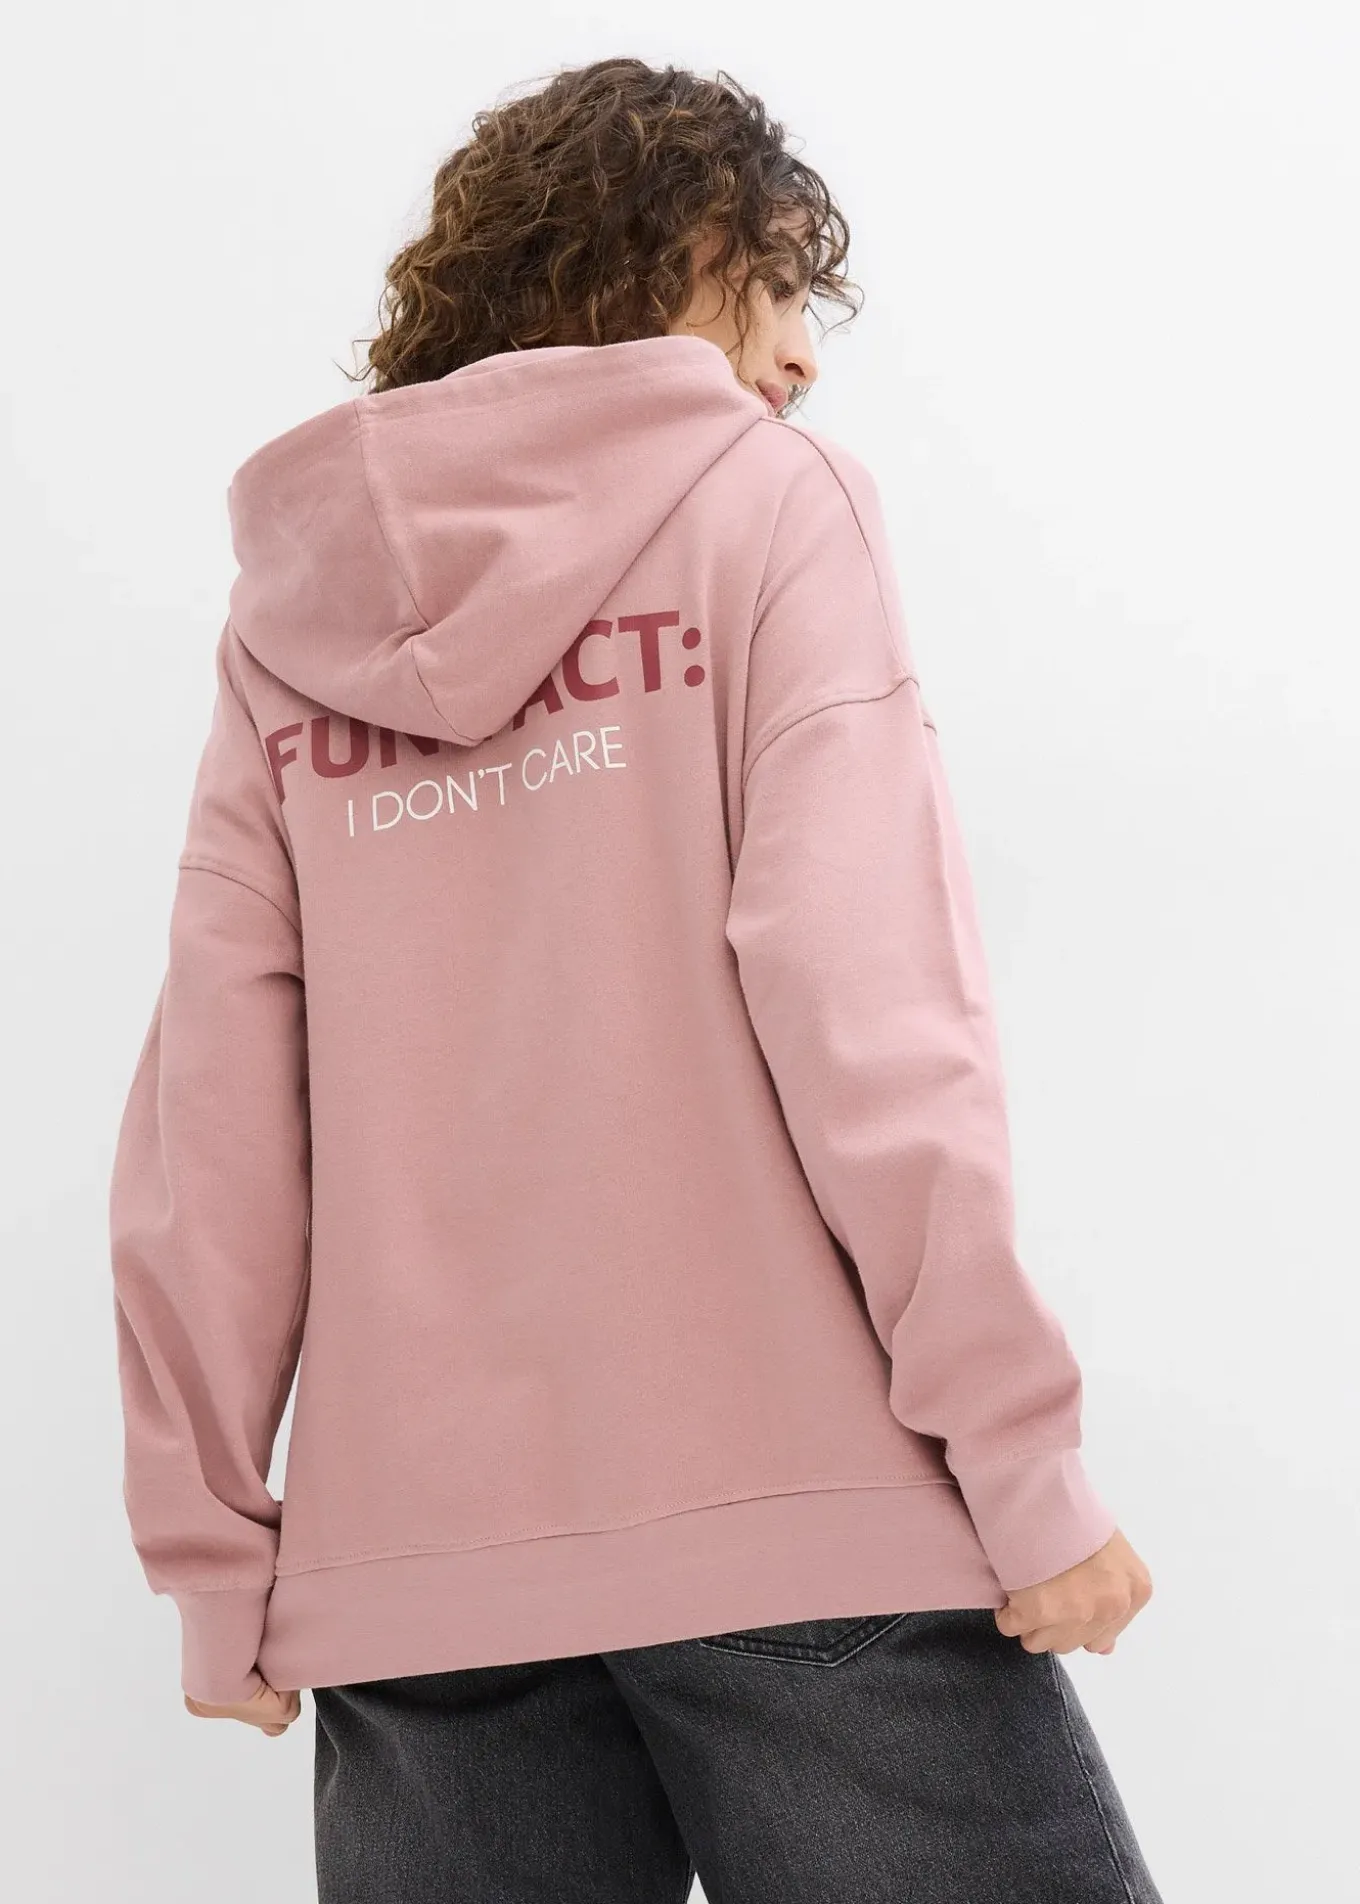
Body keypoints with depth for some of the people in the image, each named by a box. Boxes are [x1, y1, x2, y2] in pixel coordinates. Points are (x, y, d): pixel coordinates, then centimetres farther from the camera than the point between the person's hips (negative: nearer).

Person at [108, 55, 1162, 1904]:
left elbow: (211, 1106, 5)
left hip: (411, 1560, 5)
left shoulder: (288, 611, 12)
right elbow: (857, 981, -11)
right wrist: (1020, 1449, -10)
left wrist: (214, 1540, 9)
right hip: (799, 1512, -4)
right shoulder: (762, 493, 2)